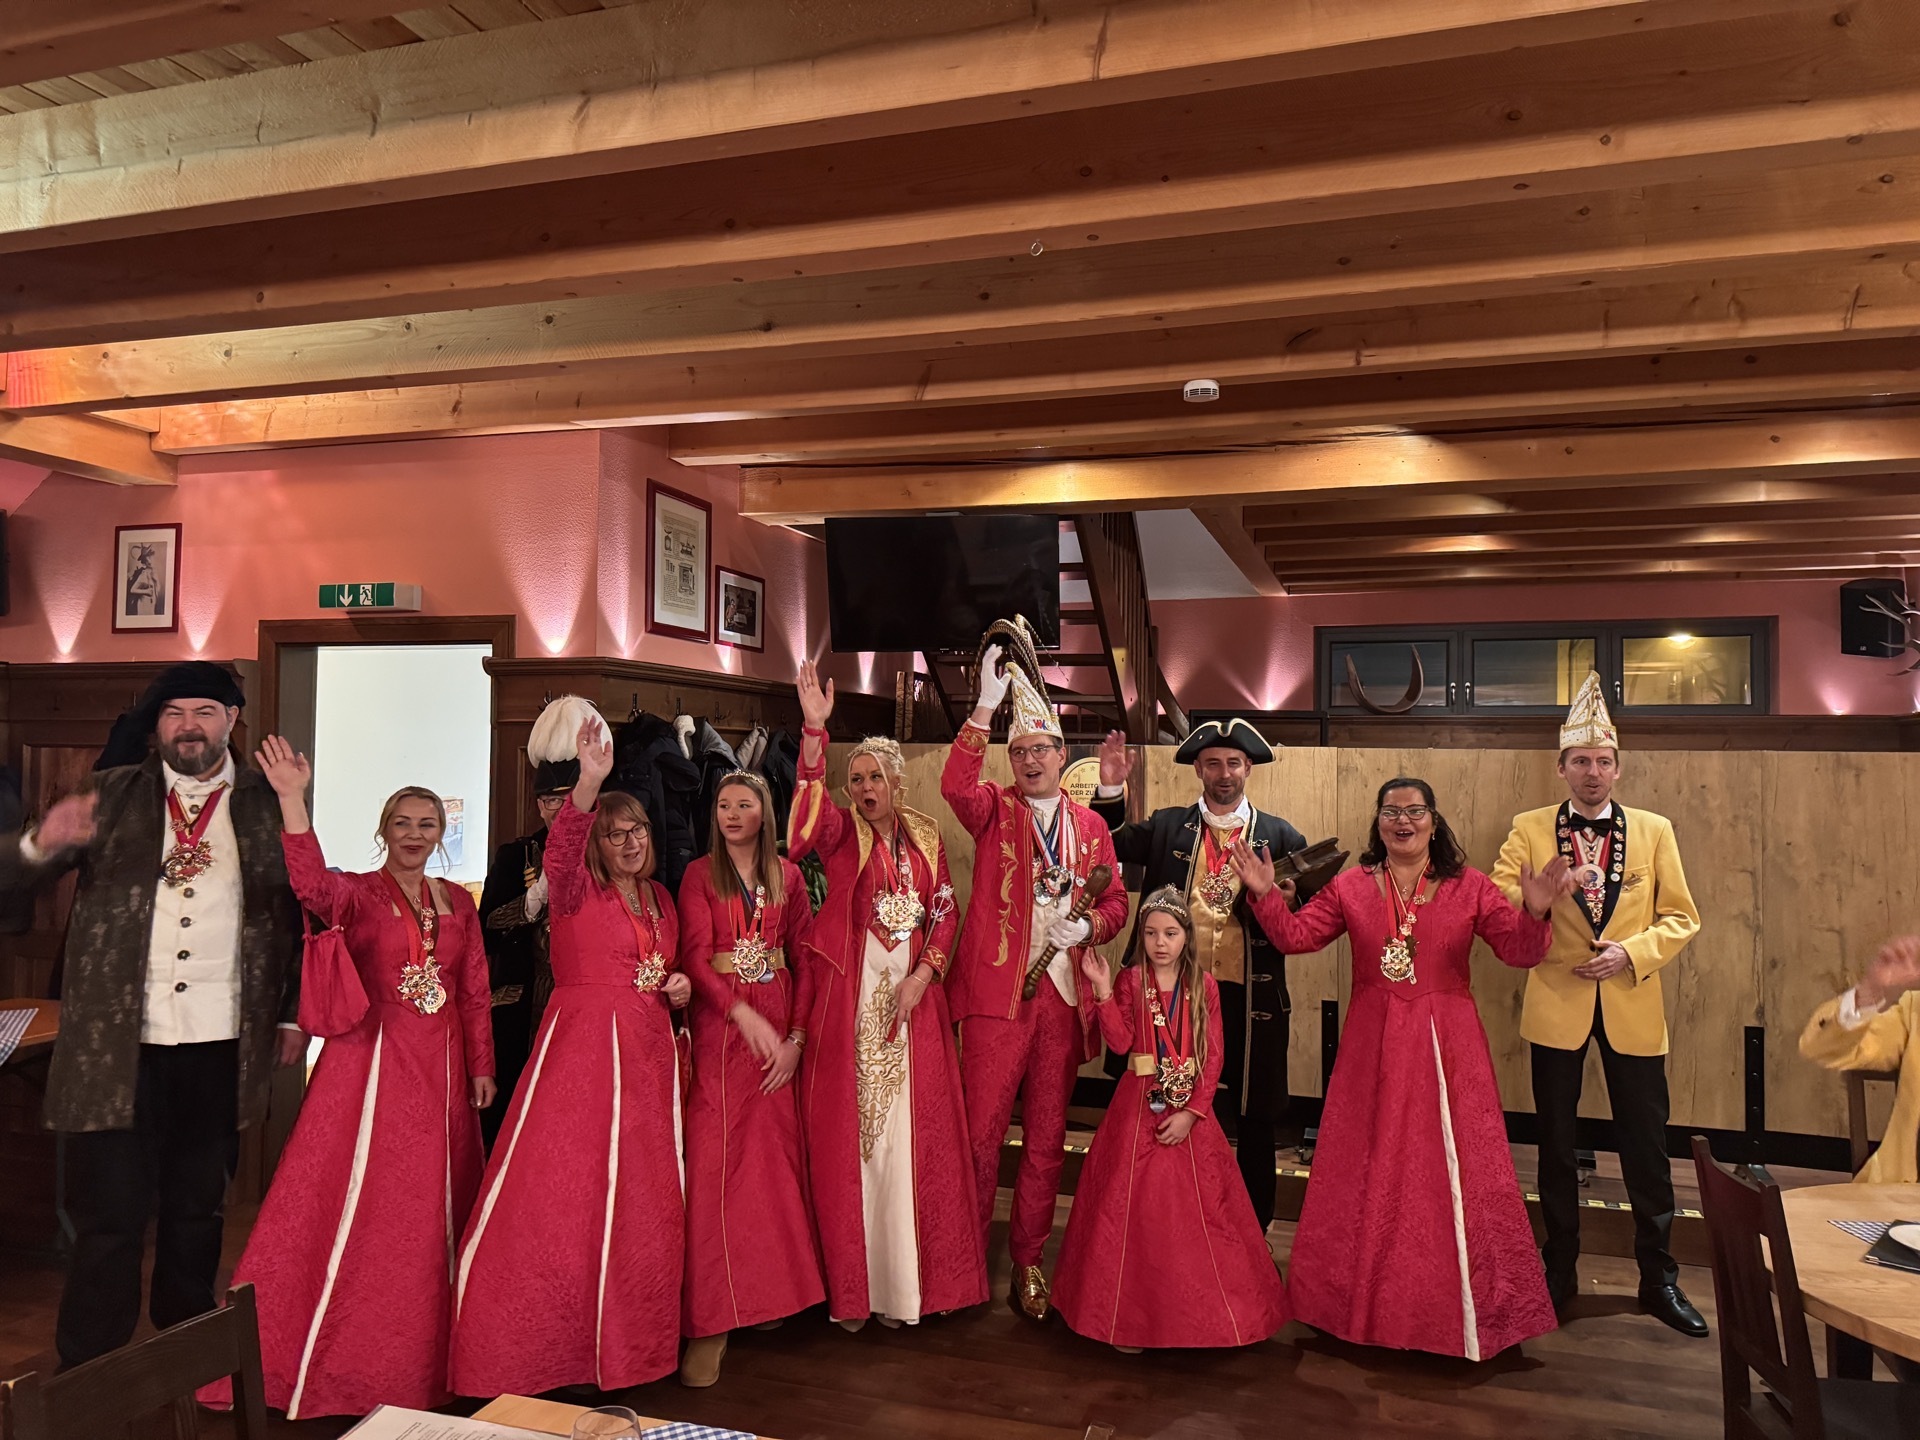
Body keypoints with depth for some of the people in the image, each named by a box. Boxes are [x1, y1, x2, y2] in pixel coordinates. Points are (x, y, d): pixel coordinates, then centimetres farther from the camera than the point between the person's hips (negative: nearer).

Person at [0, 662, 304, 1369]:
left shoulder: (269, 804, 5)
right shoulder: (112, 796, 6)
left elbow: (306, 913, 8)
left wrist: (294, 1016, 5)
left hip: (222, 1045, 1)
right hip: (118, 1045, 0)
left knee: (197, 1212, 14)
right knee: (109, 1218, 1)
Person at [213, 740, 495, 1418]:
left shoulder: (458, 903, 9)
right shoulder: (357, 893, -3)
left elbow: (474, 993, 10)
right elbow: (312, 884, -27)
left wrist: (481, 1067, 7)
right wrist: (292, 799, -38)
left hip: (440, 1070, 4)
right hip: (369, 1062, -4)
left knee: (429, 1208, 11)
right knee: (353, 1202, -4)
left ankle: (421, 1356, 25)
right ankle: (321, 1354, 9)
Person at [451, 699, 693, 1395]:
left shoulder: (658, 896, 13)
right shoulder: (577, 888, -5)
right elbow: (560, 848, -28)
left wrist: (679, 983, 4)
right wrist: (589, 782, -44)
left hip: (648, 1053, 6)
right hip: (582, 1046, -6)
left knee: (642, 1195, 10)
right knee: (563, 1189, -4)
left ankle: (632, 1335, 25)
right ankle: (547, 1344, 10)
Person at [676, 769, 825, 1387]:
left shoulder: (787, 876, 8)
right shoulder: (700, 877, 2)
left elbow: (804, 957, 6)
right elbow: (694, 957, -9)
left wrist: (797, 1035, -4)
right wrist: (743, 1013, -22)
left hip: (778, 1027, 2)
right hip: (718, 1024, -2)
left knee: (775, 1151, 4)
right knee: (714, 1158, -4)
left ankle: (769, 1288, 20)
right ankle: (710, 1317, 1)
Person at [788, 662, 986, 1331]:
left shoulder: (926, 835, 9)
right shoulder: (842, 831, 0)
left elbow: (946, 912, 8)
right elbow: (810, 816, -23)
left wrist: (922, 974, -8)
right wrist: (814, 731, -36)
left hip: (914, 991, 3)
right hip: (851, 992, -3)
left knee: (913, 1131, 5)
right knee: (848, 1131, 0)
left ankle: (907, 1279, 18)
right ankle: (852, 1286, 11)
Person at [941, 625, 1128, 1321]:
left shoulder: (1090, 825, 14)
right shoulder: (995, 810, 4)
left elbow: (1116, 900, 13)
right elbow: (955, 785, -19)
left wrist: (1089, 925, -9)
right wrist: (986, 707, -27)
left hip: (1064, 993, 3)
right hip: (996, 990, -3)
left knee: (1046, 1137, 10)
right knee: (981, 1130, -1)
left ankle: (1028, 1262, 24)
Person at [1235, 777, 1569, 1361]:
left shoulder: (1468, 887, 0)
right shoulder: (1350, 887, 3)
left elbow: (1519, 952, -5)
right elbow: (1294, 936, 2)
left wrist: (1535, 913, -23)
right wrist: (1266, 895, -11)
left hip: (1447, 1048, -1)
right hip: (1373, 1050, 1)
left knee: (1454, 1171, 4)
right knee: (1368, 1175, 9)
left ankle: (1461, 1307, 22)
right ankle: (1367, 1301, 27)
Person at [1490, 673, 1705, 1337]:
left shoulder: (1654, 831, 4)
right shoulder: (1530, 830, 0)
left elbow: (1681, 917, 3)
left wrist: (1631, 953, -13)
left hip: (1631, 1008, 1)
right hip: (1556, 1007, 0)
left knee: (1646, 1146, 6)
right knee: (1556, 1145, 11)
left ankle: (1658, 1278, 23)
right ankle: (1559, 1271, 25)